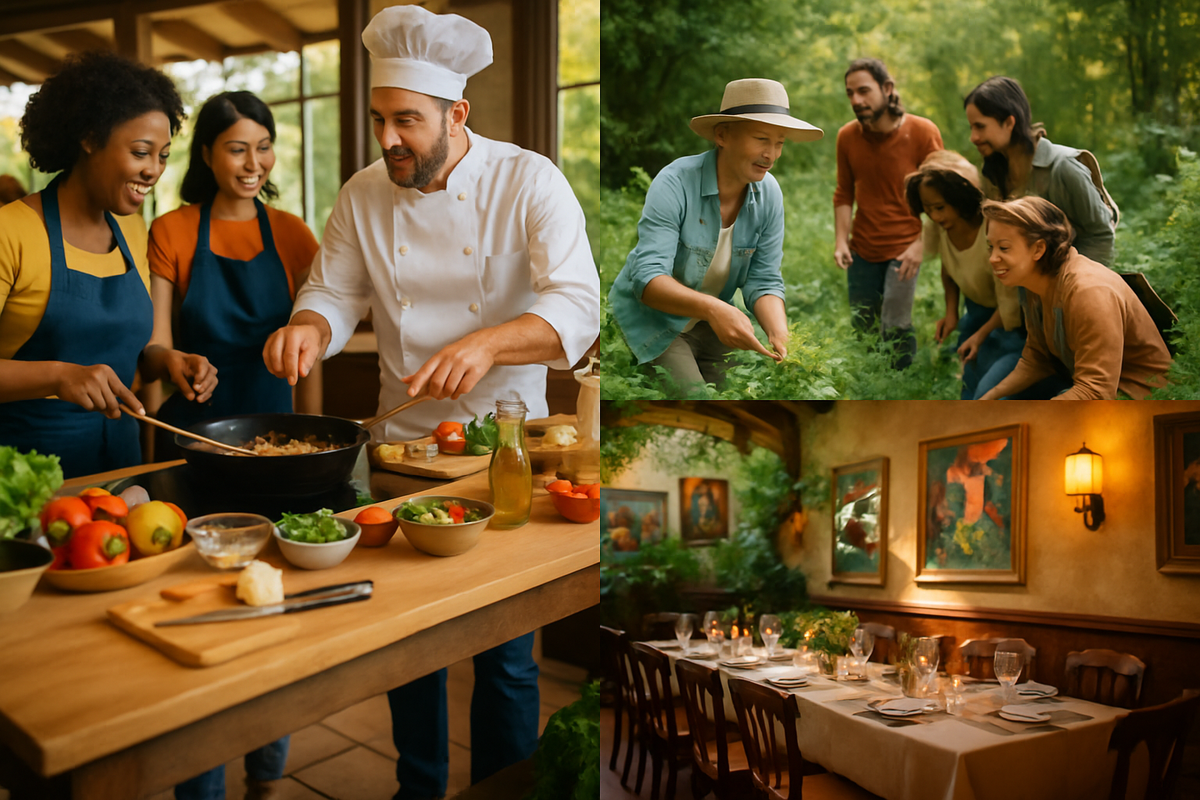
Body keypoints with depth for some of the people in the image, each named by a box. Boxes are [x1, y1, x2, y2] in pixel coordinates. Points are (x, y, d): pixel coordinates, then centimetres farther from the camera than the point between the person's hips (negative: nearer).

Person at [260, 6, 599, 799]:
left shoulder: (530, 182, -13)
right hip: (402, 442, 4)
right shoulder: (364, 196, 0)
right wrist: (309, 328, -19)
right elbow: (334, 294, 6)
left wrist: (487, 344, -41)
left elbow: (578, 310, -23)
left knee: (505, 652, 5)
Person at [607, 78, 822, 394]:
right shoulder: (675, 182, -25)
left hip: (708, 323, 5)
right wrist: (712, 308, -50)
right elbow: (648, 278, -33)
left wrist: (779, 334, -28)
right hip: (650, 319, -5)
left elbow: (764, 281, -7)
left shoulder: (769, 194, -8)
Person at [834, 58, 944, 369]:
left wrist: (920, 245, -18)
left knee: (895, 328, -9)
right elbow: (844, 194, 7)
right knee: (862, 327, 10)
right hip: (862, 250, 4)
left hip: (905, 247, -4)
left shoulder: (923, 132, -13)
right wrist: (841, 241, -6)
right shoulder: (847, 136, -2)